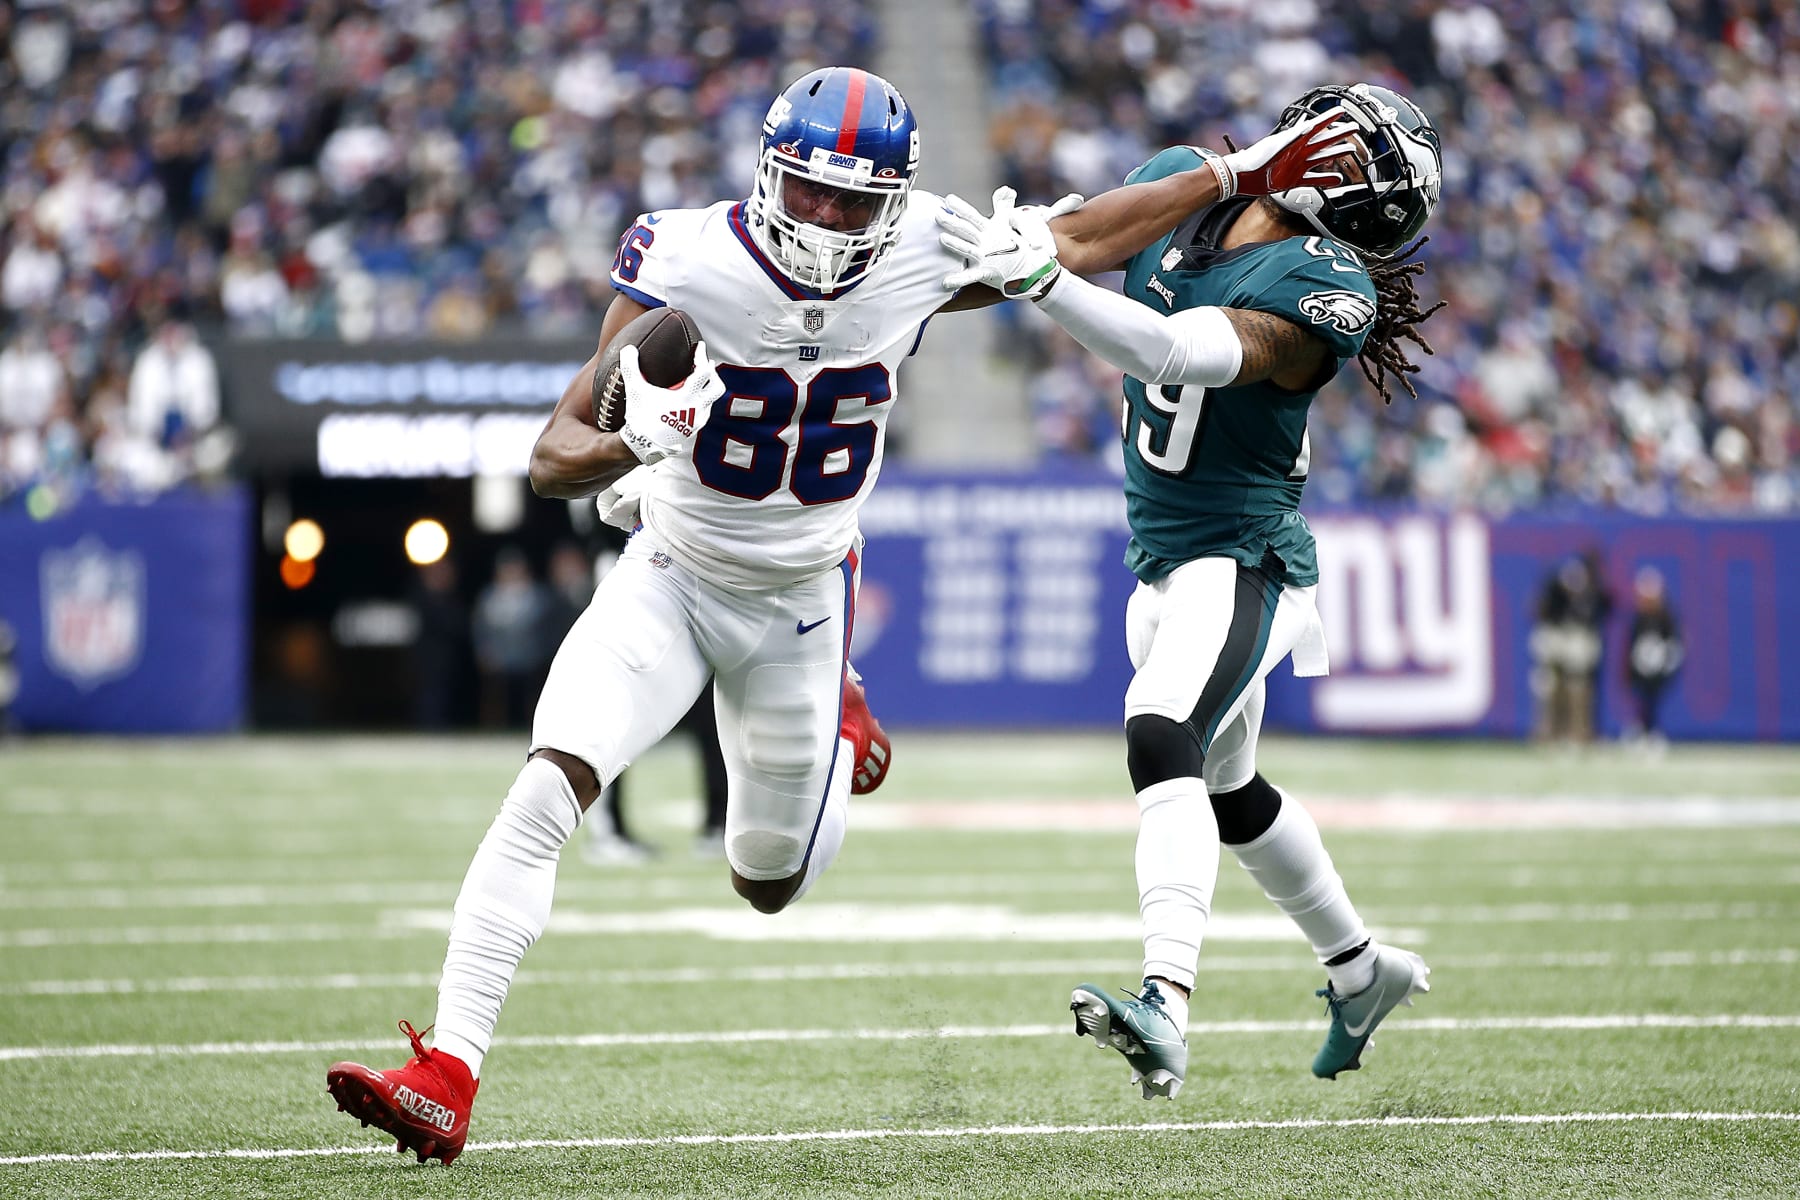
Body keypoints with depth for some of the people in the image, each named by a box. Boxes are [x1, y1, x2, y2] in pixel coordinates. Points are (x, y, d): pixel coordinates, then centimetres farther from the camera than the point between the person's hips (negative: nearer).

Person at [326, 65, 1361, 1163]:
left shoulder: (919, 261, -14)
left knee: (770, 884, 12)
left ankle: (837, 720, 46)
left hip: (800, 601, 2)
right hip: (672, 579, -2)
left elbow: (1077, 243, 4)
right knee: (548, 789, -24)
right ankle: (446, 1080, -23)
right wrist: (628, 443, -46)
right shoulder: (691, 264, -23)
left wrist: (1247, 173, 7)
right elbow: (554, 457, -23)